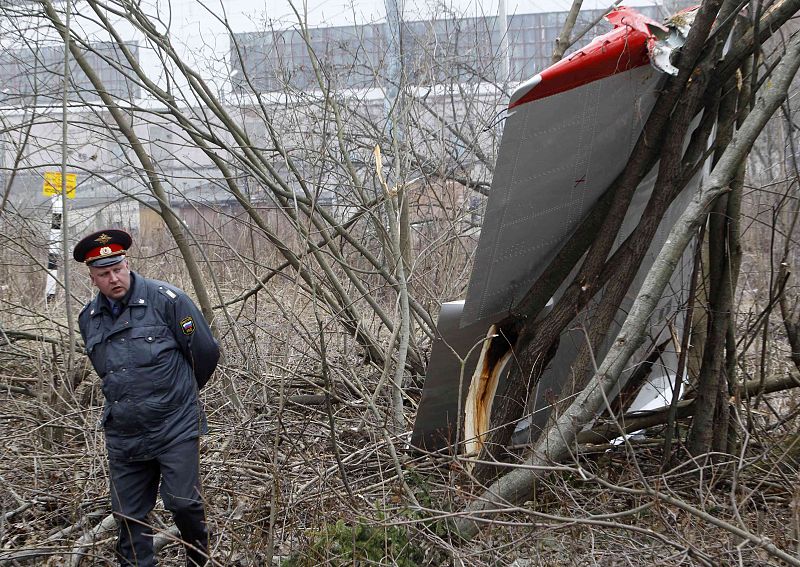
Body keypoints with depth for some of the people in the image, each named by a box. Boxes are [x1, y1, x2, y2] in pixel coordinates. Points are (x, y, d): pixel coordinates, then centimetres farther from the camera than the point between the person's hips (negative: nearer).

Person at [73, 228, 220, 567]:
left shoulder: (165, 299, -11)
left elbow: (205, 352, -4)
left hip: (175, 428, -5)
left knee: (183, 503, -5)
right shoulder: (89, 319, 7)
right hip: (123, 435, 5)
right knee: (129, 514, 10)